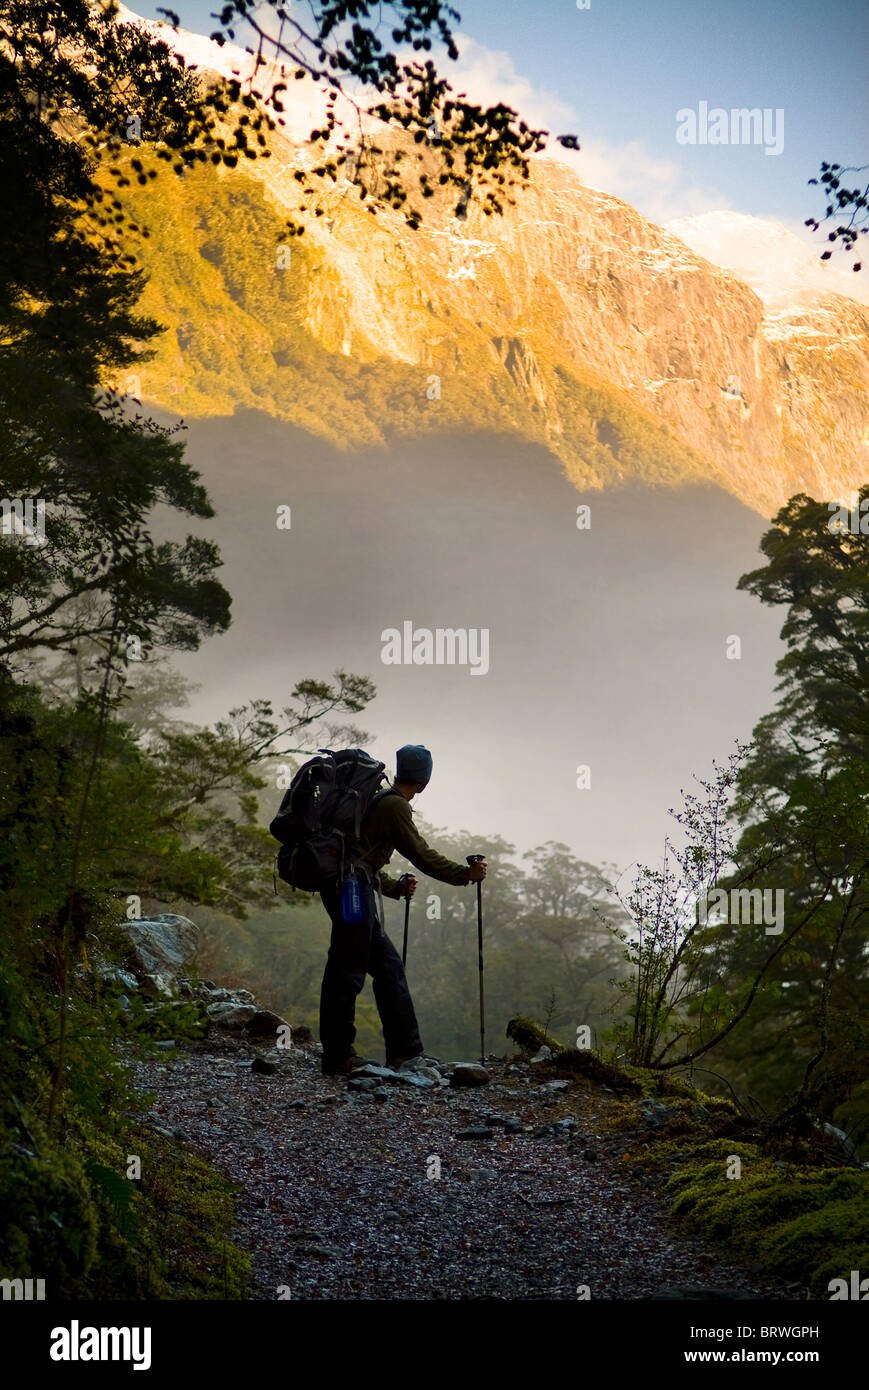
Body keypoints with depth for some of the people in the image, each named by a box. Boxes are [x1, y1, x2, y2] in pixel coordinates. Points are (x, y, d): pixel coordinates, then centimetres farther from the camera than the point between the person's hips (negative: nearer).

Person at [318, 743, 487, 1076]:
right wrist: (466, 874, -1)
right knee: (348, 972, -7)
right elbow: (422, 855, -9)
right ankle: (338, 1058, -4)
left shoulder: (379, 800, 22)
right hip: (351, 889, -10)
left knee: (388, 964, 10)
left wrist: (395, 887, 31)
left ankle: (404, 1051, 11)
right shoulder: (394, 805, -7)